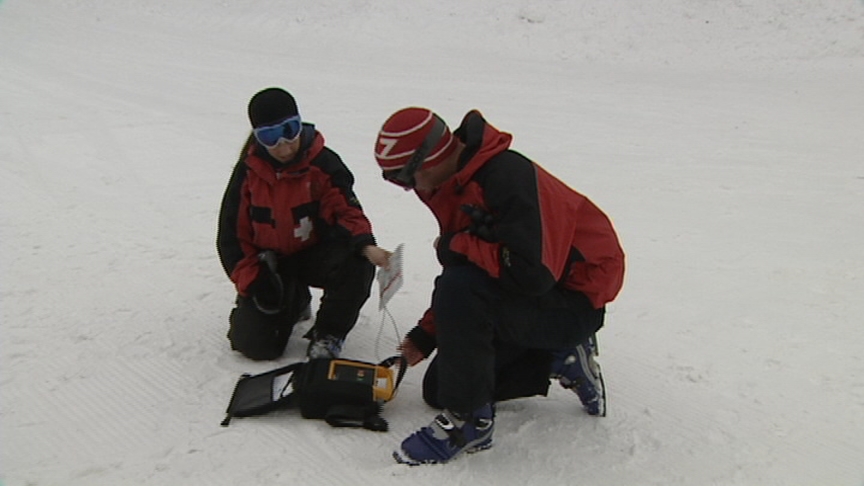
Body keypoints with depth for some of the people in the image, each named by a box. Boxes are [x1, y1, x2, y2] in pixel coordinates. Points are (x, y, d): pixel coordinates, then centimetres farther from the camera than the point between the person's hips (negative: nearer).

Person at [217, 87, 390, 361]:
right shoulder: (248, 171, -8)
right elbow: (233, 232, -1)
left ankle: (328, 334, -7)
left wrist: (366, 247, -39)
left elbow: (347, 212, -17)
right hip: (269, 262, 1)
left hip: (315, 254, -1)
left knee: (357, 264, -34)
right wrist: (251, 281, -11)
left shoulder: (323, 164, -13)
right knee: (256, 344, -14)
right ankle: (295, 301, 22)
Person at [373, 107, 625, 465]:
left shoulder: (508, 177, -28)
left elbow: (531, 273, -37)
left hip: (574, 302, -10)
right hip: (528, 300, 10)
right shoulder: (454, 184, 2)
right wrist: (425, 334, 7)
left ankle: (469, 420, -16)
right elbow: (463, 276, 12)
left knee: (459, 294, -34)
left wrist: (456, 247, -24)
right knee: (437, 389, 11)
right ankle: (560, 359, 16)